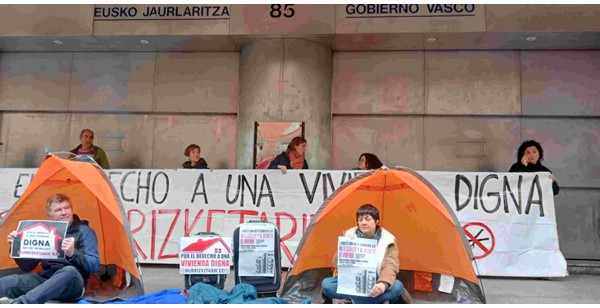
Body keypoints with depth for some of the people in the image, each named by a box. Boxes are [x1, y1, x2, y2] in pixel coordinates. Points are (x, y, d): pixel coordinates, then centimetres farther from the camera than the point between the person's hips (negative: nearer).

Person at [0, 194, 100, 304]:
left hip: (71, 285, -5)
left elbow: (94, 265, -9)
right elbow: (27, 267, 19)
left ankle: (18, 303, -55)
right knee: (13, 281, -25)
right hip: (44, 280, 5)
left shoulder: (84, 231, 3)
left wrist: (73, 254, -27)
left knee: (70, 271, -40)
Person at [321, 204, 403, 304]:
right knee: (326, 284, -26)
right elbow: (336, 263, -6)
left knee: (397, 286, -31)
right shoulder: (350, 236, -3)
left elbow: (390, 266, -18)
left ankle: (354, 301, -25)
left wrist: (384, 283, -40)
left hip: (374, 287, -1)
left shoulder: (387, 240, -6)